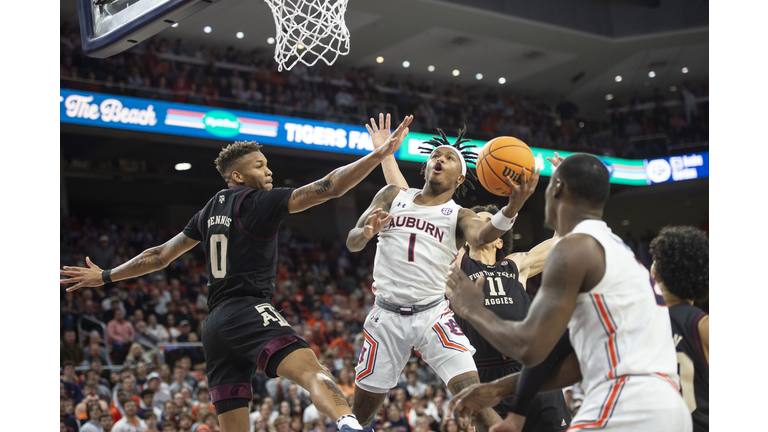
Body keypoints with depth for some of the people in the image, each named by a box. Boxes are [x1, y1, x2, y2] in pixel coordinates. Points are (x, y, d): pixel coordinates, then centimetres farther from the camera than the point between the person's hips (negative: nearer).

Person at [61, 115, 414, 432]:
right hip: (249, 311, -9)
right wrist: (381, 154, -15)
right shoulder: (258, 202, -1)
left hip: (215, 324, 9)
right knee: (312, 371, -32)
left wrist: (105, 277, 39)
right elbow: (326, 188, -12)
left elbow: (160, 256, 25)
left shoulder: (211, 210, 21)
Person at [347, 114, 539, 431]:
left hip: (433, 315, -1)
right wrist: (367, 232, -23)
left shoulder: (458, 215, 3)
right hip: (388, 316, 2)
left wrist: (512, 208, -43)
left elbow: (481, 235, -21)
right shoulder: (393, 196, 9)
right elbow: (351, 243, 3)